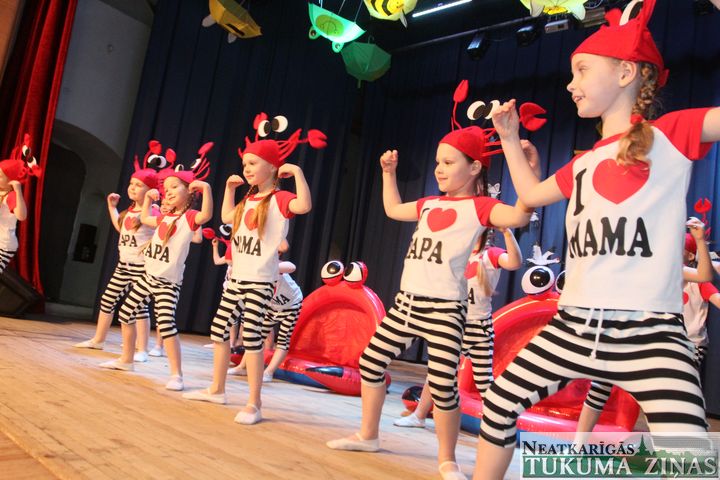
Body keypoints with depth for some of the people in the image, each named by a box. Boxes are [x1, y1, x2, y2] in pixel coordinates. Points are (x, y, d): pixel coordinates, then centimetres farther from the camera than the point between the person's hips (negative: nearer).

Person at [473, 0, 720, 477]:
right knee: (500, 404, 13)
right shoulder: (582, 163, 16)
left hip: (649, 331, -6)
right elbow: (530, 193, 30)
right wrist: (510, 138, 27)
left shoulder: (671, 134, -2)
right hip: (574, 325, 7)